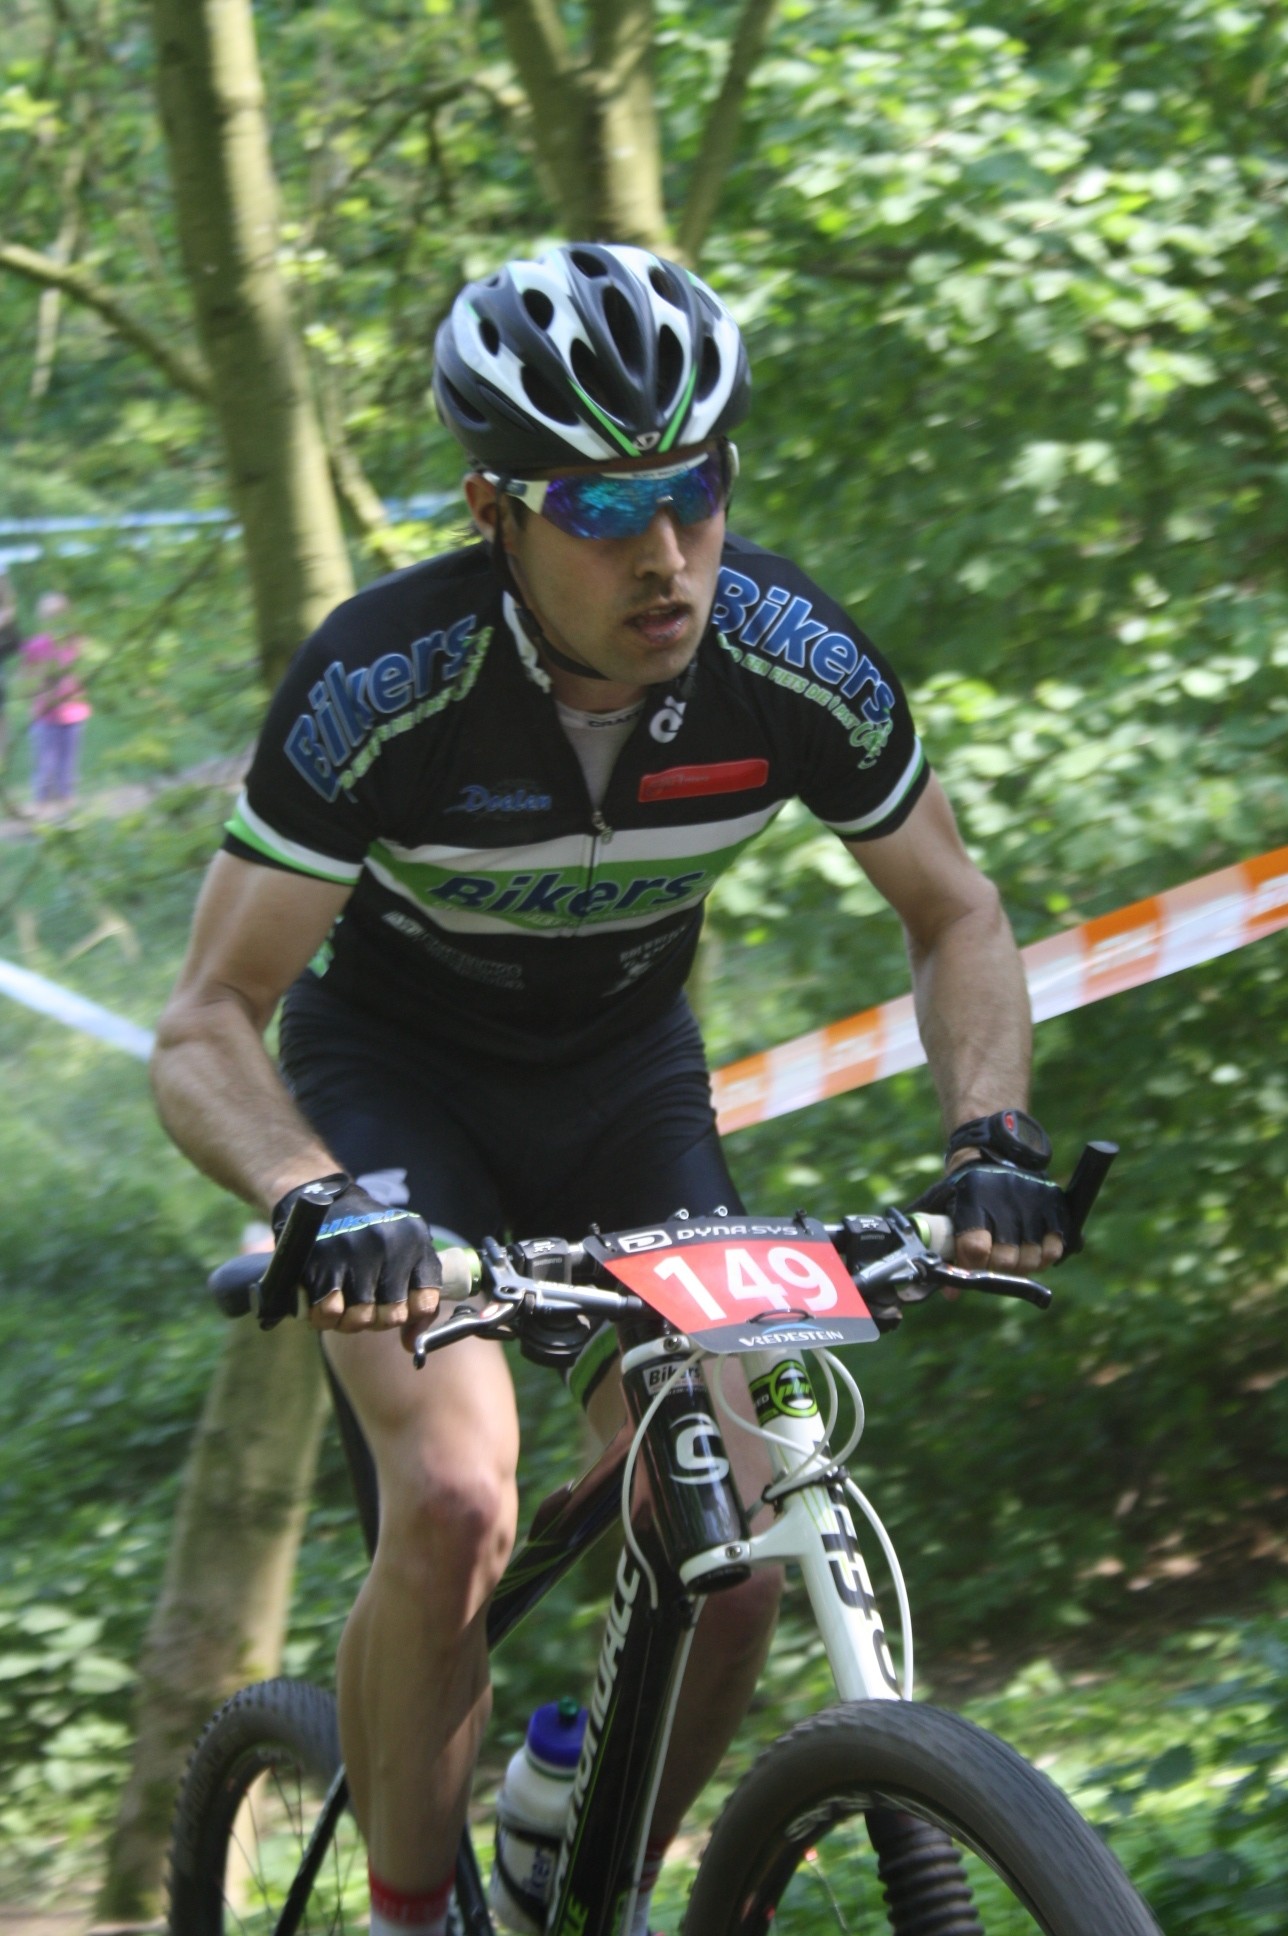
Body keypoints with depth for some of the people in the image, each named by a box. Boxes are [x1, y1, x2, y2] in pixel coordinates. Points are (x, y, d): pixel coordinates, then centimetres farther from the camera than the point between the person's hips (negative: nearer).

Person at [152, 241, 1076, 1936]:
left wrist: (986, 1140, -24)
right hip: (396, 1067, -3)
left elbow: (955, 917, -7)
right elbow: (205, 1031, -29)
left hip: (624, 1068, 3)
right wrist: (325, 1205, -48)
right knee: (457, 1501, -26)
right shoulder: (383, 684, -32)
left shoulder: (793, 659, -23)